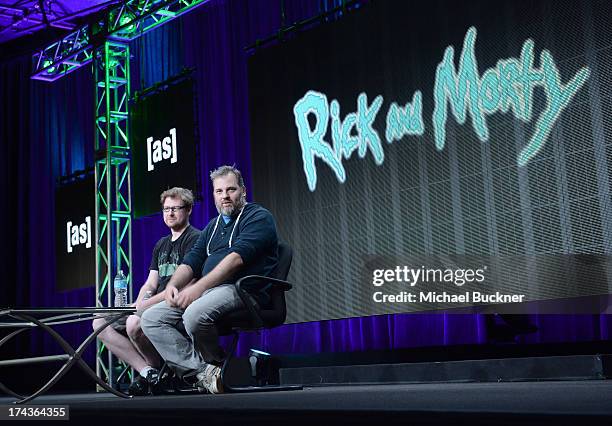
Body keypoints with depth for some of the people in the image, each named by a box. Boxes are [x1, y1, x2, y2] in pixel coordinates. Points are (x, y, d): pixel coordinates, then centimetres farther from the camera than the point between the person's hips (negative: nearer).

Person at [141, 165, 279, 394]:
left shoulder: (258, 217, 1)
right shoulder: (212, 226, 27)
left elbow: (237, 258, -15)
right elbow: (191, 261, 19)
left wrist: (199, 287, -22)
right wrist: (172, 285, -4)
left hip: (241, 289, -8)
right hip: (206, 291, 8)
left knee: (195, 314, -36)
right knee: (151, 318, -8)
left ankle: (217, 365, -7)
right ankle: (202, 372, -19)